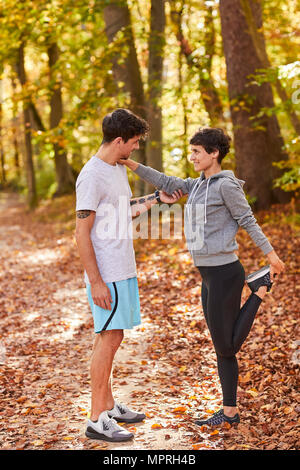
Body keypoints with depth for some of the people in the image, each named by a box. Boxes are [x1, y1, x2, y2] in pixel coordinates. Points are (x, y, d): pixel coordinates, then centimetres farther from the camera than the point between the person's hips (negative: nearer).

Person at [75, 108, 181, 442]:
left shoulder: (119, 169, 13)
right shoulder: (91, 176, -16)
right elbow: (82, 234, -18)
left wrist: (156, 198, 24)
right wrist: (96, 282, -19)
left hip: (123, 270, 9)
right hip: (105, 274, -9)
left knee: (110, 338, 15)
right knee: (108, 339, -6)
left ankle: (108, 406, 25)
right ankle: (97, 420, 2)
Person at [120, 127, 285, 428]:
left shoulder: (226, 185, -11)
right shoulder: (199, 185, 13)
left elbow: (247, 220, -9)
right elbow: (167, 184, 12)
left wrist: (271, 254, -8)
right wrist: (129, 163, 7)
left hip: (224, 273, -9)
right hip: (209, 275, 9)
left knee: (227, 347, 0)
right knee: (223, 348, 11)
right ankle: (229, 412, 18)